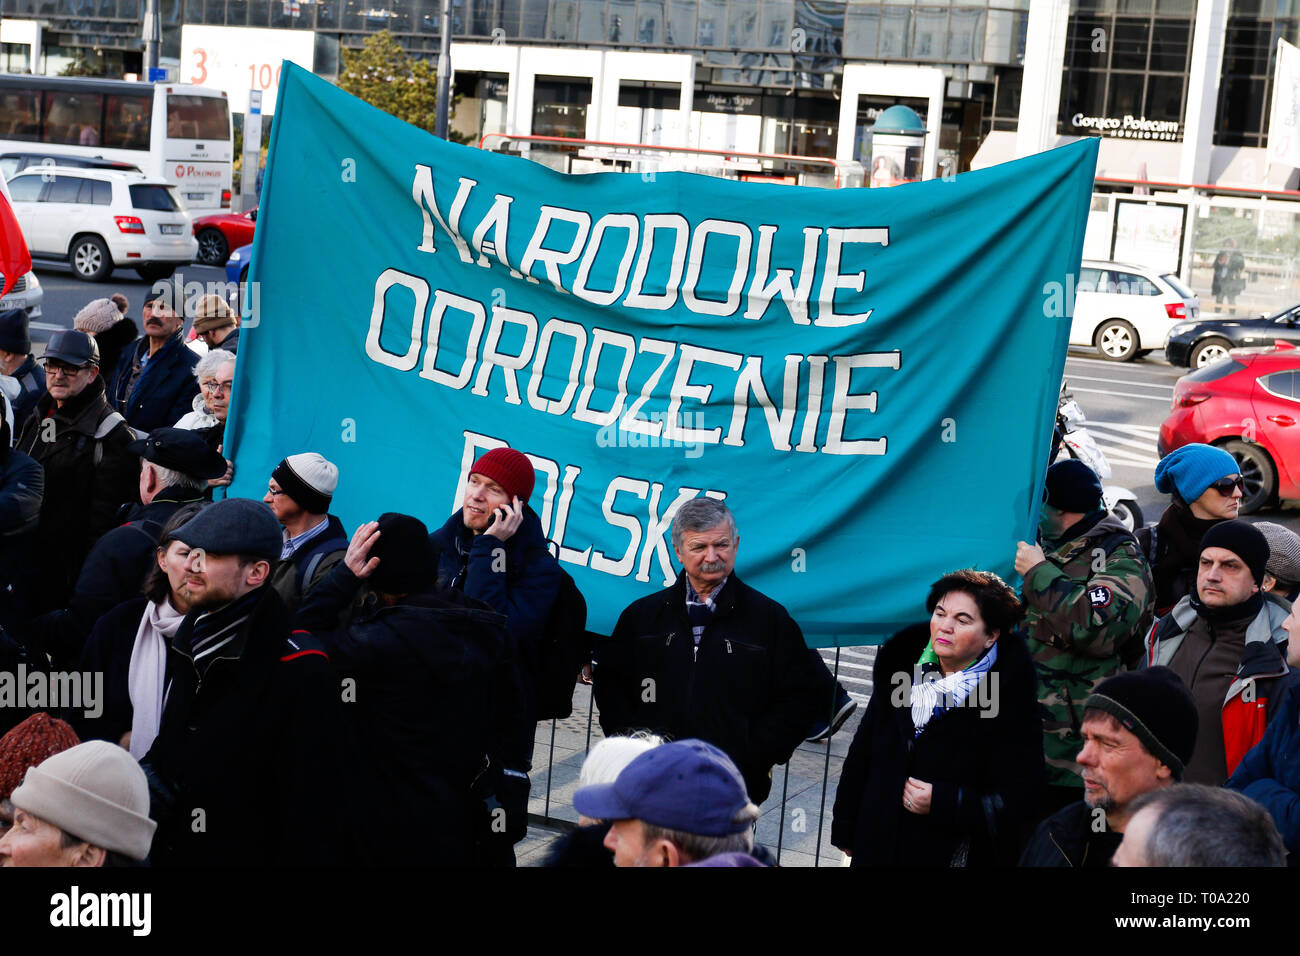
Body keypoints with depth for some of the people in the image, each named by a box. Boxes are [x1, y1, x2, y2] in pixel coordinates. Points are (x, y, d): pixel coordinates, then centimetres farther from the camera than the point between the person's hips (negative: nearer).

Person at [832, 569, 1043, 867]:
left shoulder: (1011, 700, -13)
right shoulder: (899, 669, 2)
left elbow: (1018, 800, -14)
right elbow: (862, 754, 9)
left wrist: (942, 803, -22)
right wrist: (845, 828, 11)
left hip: (951, 854, -4)